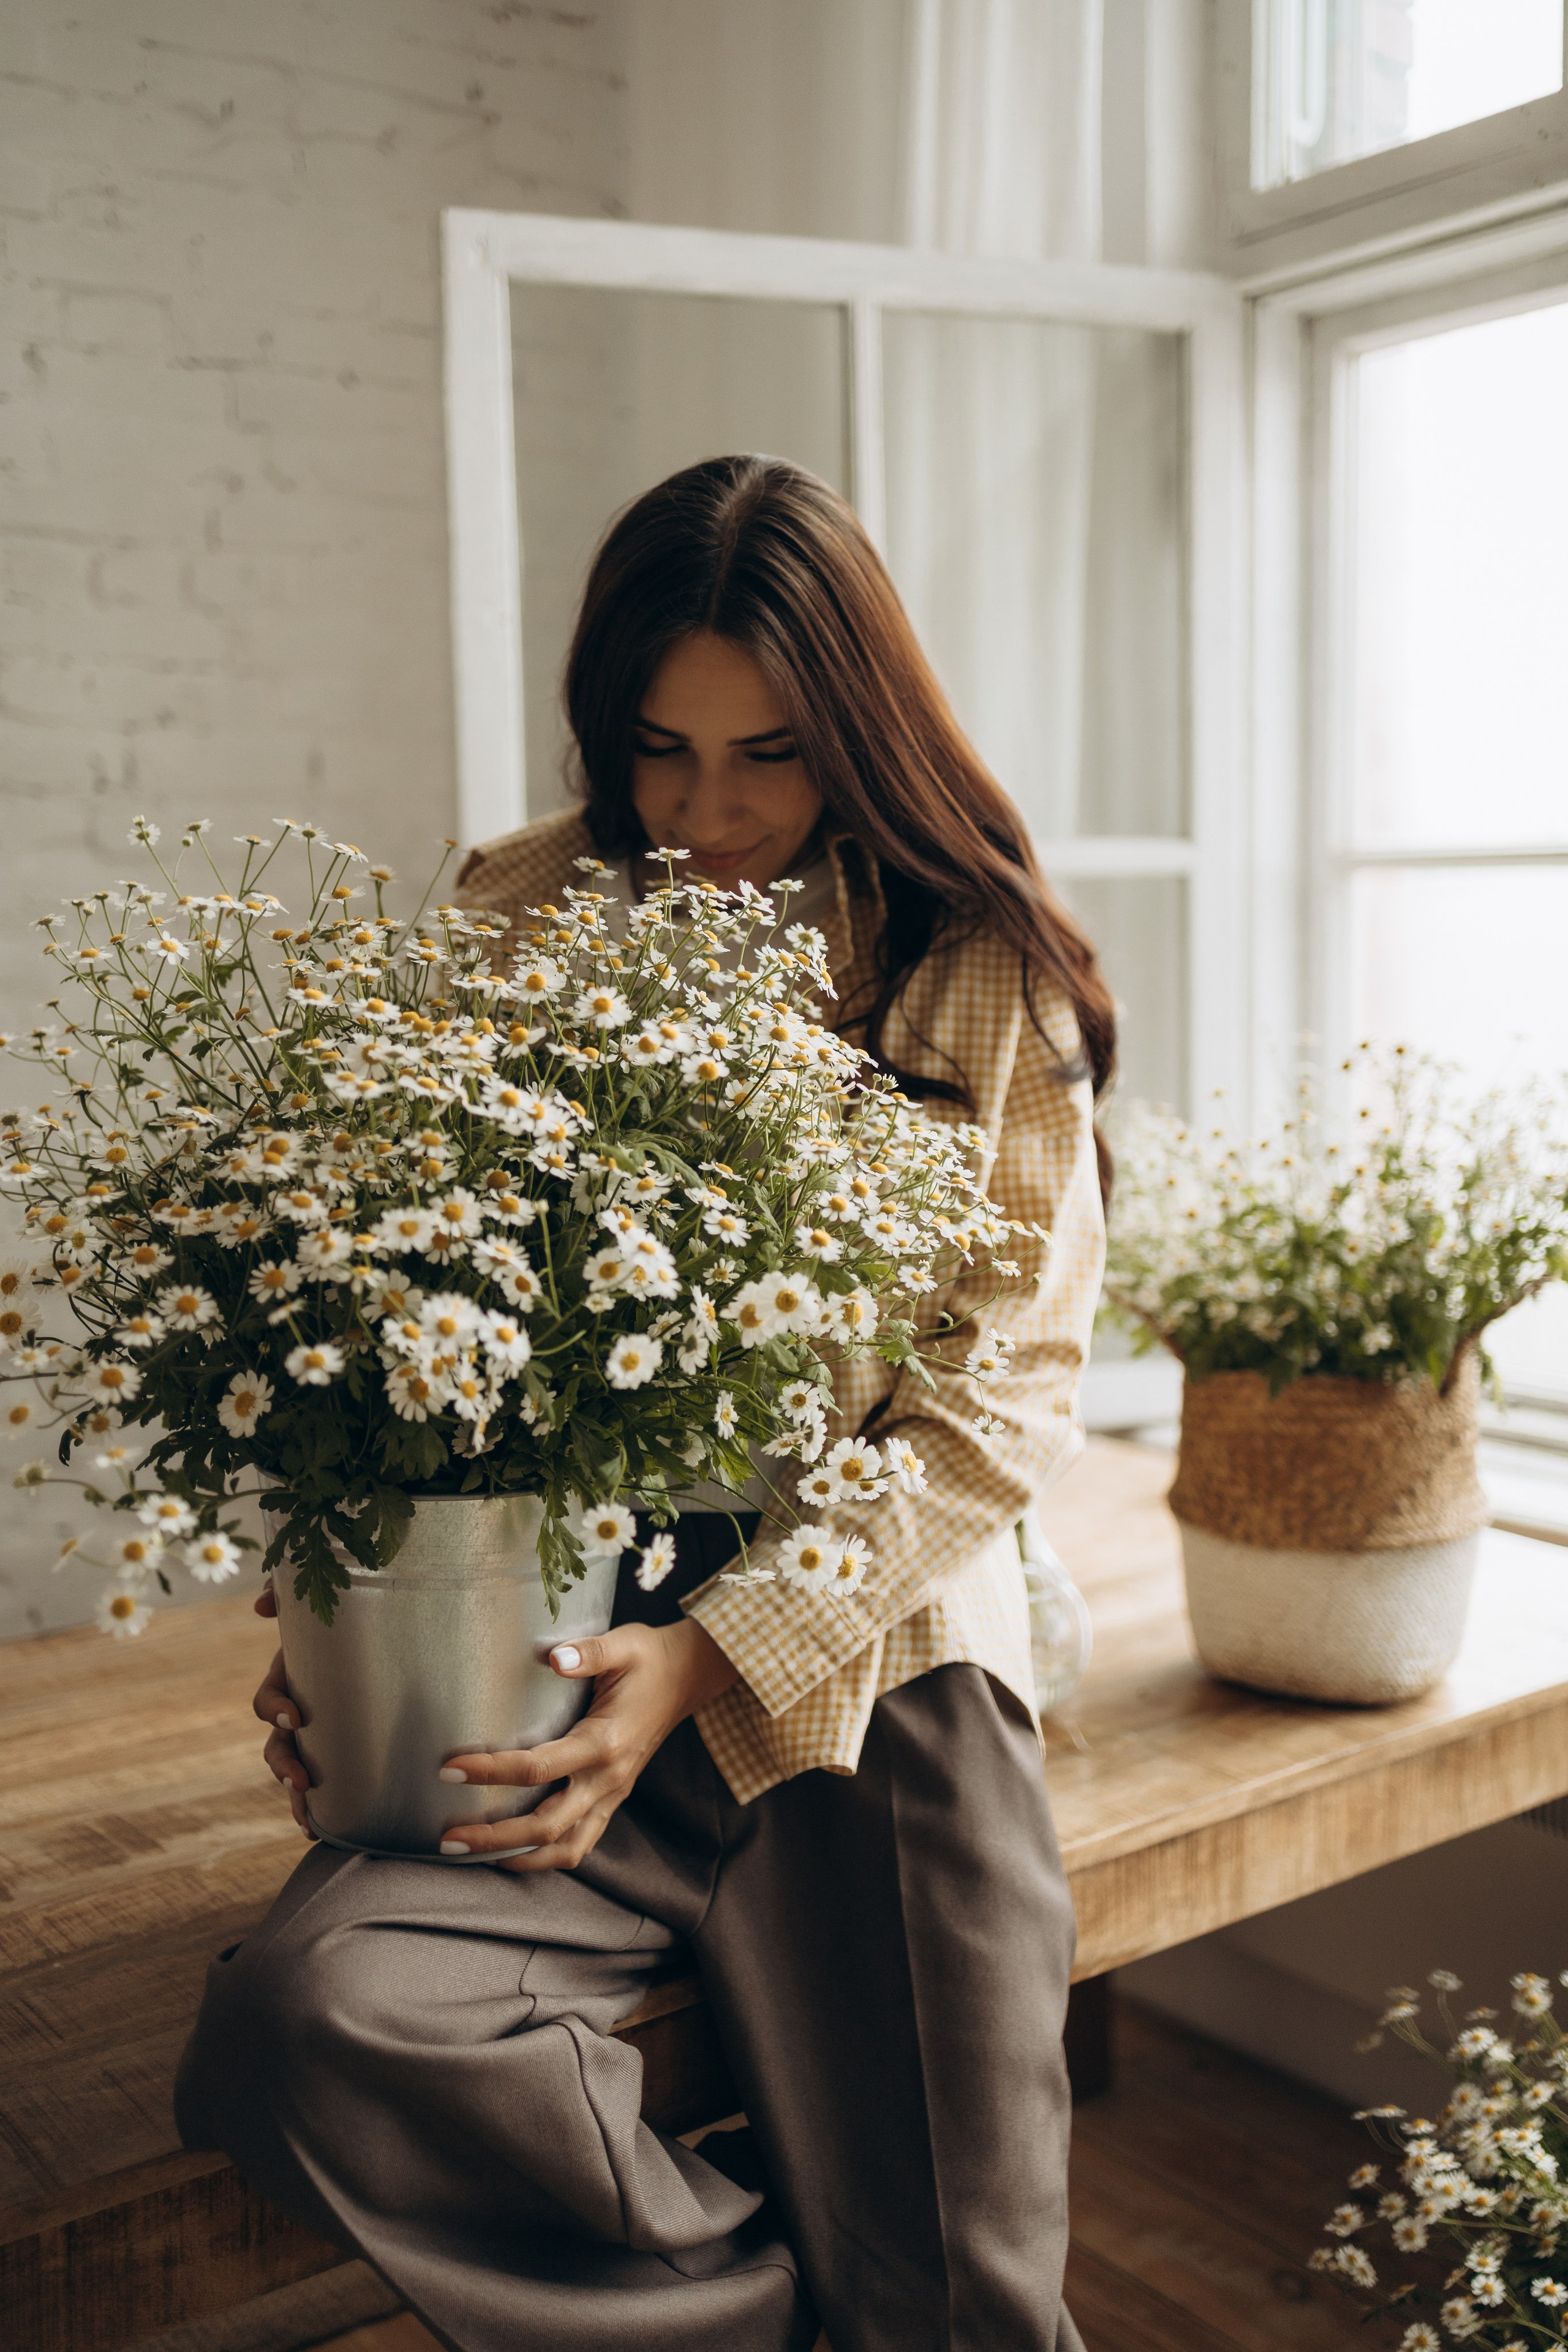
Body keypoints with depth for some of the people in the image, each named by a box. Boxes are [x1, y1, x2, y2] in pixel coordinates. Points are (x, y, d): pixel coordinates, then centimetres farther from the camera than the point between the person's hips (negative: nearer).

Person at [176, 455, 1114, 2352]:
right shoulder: (515, 926, 4)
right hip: (566, 1658, 1)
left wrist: (722, 1657, -15)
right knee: (297, 2021, -24)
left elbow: (1007, 1404, -4)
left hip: (876, 1662, -1)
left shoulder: (983, 980, 0)